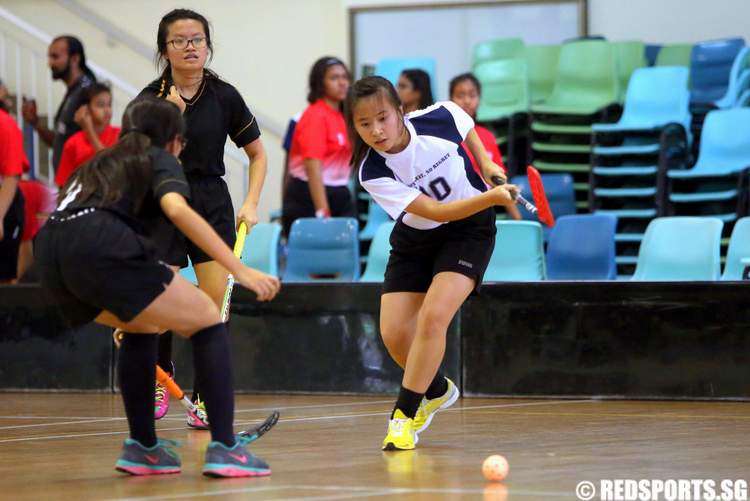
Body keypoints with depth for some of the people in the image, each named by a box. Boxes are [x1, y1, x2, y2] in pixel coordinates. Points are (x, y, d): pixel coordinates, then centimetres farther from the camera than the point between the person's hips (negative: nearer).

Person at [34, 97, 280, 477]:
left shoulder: (101, 163, 37)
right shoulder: (160, 160, 17)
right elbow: (177, 209, -6)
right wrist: (241, 271, -12)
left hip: (49, 251, 7)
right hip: (102, 247, -7)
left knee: (141, 326, 31)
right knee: (207, 321, 7)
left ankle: (142, 447, 24)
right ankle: (223, 447, -5)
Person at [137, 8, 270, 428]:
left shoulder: (224, 96, -2)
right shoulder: (152, 98, -5)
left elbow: (258, 154, 8)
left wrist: (252, 204, -4)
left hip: (212, 204, 1)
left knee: (217, 305, -9)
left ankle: (204, 400, 3)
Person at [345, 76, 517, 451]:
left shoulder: (441, 118, -22)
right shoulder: (373, 174, -25)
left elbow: (468, 131, 6)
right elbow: (435, 211, -30)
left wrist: (486, 165, -5)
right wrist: (491, 197, -41)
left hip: (468, 230, -2)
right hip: (414, 240, 2)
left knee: (433, 316, -21)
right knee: (394, 334, -6)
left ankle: (404, 414, -9)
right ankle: (438, 391, 26)